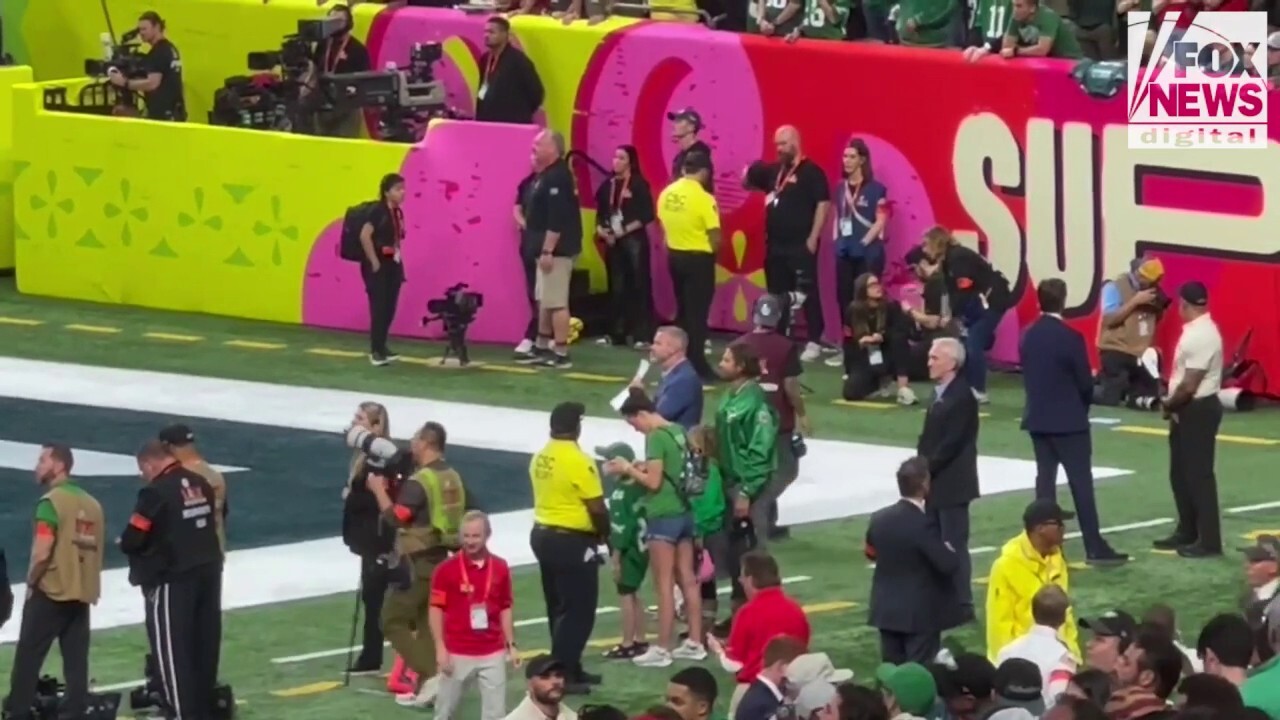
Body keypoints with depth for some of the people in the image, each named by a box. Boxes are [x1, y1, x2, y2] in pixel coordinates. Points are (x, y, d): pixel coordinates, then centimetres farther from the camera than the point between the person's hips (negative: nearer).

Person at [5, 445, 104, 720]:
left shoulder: (51, 502, -12)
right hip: (82, 593, 7)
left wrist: (31, 581, -4)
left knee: (27, 657, 0)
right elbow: (98, 550, 15)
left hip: (51, 591, -7)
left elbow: (42, 553, -19)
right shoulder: (92, 504, 11)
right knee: (76, 661, 5)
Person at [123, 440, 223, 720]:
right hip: (208, 571, 8)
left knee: (172, 647, -2)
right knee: (204, 643, 14)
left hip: (172, 579, -8)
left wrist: (126, 543, 7)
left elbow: (132, 539, -16)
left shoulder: (156, 492, -16)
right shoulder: (201, 484, 8)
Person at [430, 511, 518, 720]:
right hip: (457, 653, -2)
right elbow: (436, 610, -5)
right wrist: (440, 648, -10)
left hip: (493, 653, 2)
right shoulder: (446, 569, -6)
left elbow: (505, 609, 11)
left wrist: (511, 645, 7)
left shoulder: (500, 568, 3)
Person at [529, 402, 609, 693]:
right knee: (579, 611, -2)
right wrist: (603, 534, 0)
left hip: (543, 535, 8)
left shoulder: (541, 458, 5)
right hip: (572, 542, -8)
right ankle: (561, 674, -5)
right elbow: (596, 507, -19)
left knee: (559, 609, 17)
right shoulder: (578, 461, -20)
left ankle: (570, 669, 25)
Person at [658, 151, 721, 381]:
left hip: (674, 255, 6)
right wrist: (711, 250, 3)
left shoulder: (666, 193, 1)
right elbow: (715, 236, -17)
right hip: (698, 258, -6)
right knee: (697, 313, -1)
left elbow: (663, 224, 9)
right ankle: (697, 365, -2)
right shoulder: (704, 198, -18)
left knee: (683, 310, 18)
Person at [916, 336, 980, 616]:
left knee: (954, 544, -5)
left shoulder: (962, 397, -16)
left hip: (952, 483, -9)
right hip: (935, 482, 9)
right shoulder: (940, 393, 14)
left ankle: (962, 604, -1)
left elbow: (952, 443, -20)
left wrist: (927, 469, -16)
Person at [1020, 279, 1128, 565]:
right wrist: (1081, 407, 9)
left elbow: (1027, 376, 9)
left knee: (1045, 478, 9)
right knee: (1081, 481, -4)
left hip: (1037, 418, 6)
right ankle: (1094, 547, -4)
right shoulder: (1070, 337, -16)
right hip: (1068, 420, -6)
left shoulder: (1028, 336, 3)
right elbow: (1085, 383, -11)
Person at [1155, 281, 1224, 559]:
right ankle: (1187, 533, 28)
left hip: (1198, 410, -10)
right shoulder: (1197, 332, 11)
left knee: (1199, 476, -5)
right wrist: (1173, 405, 4)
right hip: (1188, 410, 10)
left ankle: (1209, 541, -1)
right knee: (1181, 474, 18)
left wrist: (1168, 404, -8)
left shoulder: (1201, 336, -21)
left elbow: (1189, 385, -23)